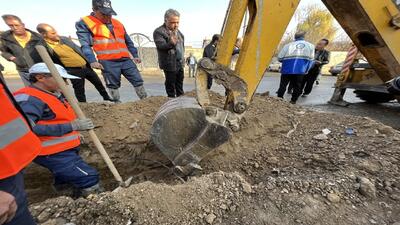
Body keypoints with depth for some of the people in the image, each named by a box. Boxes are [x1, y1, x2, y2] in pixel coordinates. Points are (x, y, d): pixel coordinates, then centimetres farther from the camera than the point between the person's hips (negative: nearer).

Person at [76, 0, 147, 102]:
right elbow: (85, 44, -5)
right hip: (108, 62, -4)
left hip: (126, 59, 4)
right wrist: (92, 60, -19)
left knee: (138, 81, 1)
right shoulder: (84, 23, 6)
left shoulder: (117, 23, 22)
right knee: (113, 86, 2)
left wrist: (135, 55, 18)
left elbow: (128, 42, 26)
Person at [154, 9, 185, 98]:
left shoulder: (177, 31, 14)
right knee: (170, 85, 3)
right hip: (169, 64, -8)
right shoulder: (159, 32, -12)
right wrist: (171, 43, -44)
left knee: (180, 83, 19)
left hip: (180, 63, 8)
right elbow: (161, 46, -25)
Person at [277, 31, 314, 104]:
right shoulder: (310, 46, 10)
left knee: (283, 85, 7)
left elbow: (279, 58, 0)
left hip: (287, 69, -1)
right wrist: (306, 70, 15)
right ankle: (293, 101, 14)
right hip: (300, 70, 1)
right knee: (297, 86, 12)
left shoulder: (288, 45, 4)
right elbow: (310, 60, 5)